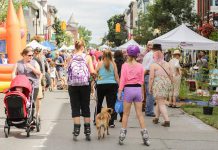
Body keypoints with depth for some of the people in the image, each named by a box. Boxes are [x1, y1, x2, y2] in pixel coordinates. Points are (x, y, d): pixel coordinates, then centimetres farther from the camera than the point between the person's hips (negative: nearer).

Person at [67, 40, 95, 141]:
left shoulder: (70, 57, 0)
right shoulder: (87, 57, -3)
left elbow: (67, 70, 1)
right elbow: (92, 71, -8)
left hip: (72, 85, 0)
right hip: (85, 84, 0)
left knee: (75, 108, 4)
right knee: (86, 108, 9)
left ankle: (76, 131, -2)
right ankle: (87, 132, 12)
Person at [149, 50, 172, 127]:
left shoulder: (153, 65, -5)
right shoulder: (167, 64, 9)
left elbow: (151, 77, -9)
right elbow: (171, 76, 10)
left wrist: (150, 87, -3)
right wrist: (169, 85, 20)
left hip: (158, 85, -6)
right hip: (167, 84, 6)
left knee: (161, 104, -4)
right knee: (159, 102, 20)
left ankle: (167, 121, -12)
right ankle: (156, 118, 30)